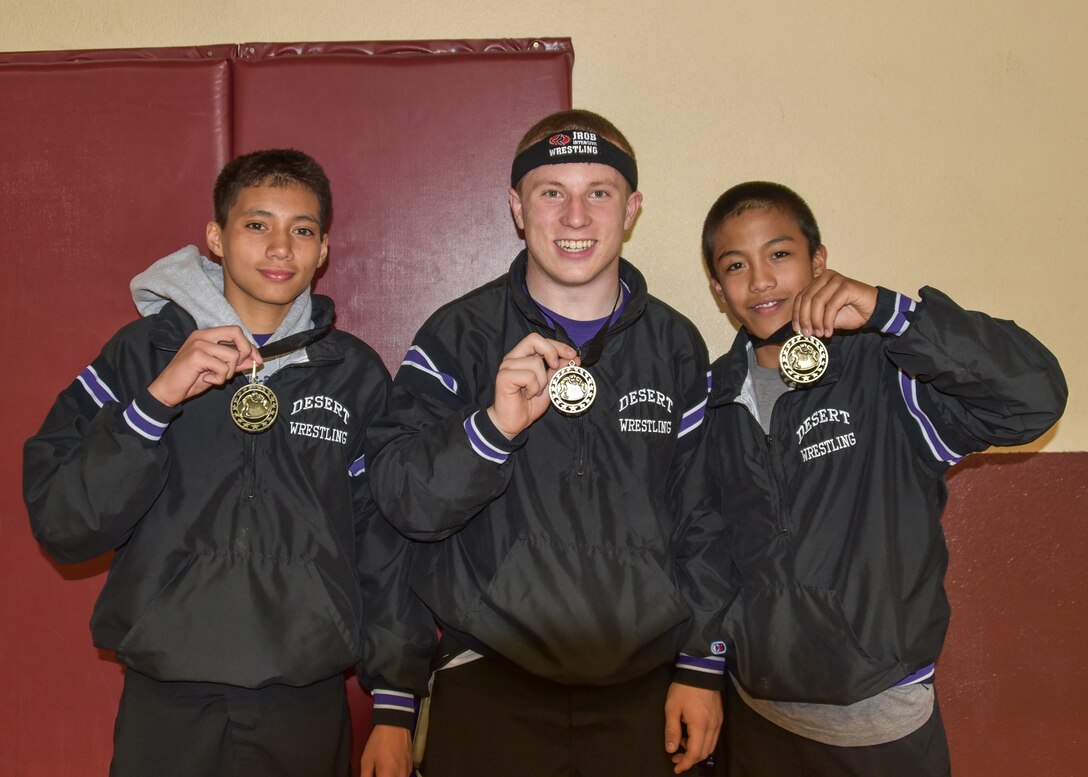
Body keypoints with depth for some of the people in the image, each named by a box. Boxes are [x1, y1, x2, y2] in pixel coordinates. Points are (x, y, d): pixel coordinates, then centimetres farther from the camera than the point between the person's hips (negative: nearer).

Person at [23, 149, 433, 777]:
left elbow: (385, 543, 3)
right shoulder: (142, 352, -1)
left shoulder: (355, 373, 2)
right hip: (166, 707, 0)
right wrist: (159, 397, -18)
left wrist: (396, 706, 1)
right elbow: (61, 521, -7)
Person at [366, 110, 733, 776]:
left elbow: (704, 522, 6)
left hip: (645, 688, 2)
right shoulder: (458, 336, -3)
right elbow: (402, 501, -10)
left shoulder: (677, 347, 4)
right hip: (490, 686, -2)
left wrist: (702, 666, 3)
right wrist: (494, 426, -26)